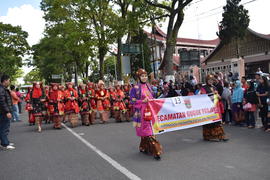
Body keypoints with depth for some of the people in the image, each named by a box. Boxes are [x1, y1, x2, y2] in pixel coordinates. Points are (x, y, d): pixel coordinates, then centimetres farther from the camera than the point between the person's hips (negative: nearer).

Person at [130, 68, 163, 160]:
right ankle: (155, 151, -6)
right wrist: (143, 101, -17)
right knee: (147, 131, -7)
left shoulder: (148, 86, 13)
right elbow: (132, 101, -8)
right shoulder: (135, 88, -5)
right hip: (141, 113, -6)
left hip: (150, 111, 6)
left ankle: (143, 148, 27)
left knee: (145, 131, 11)